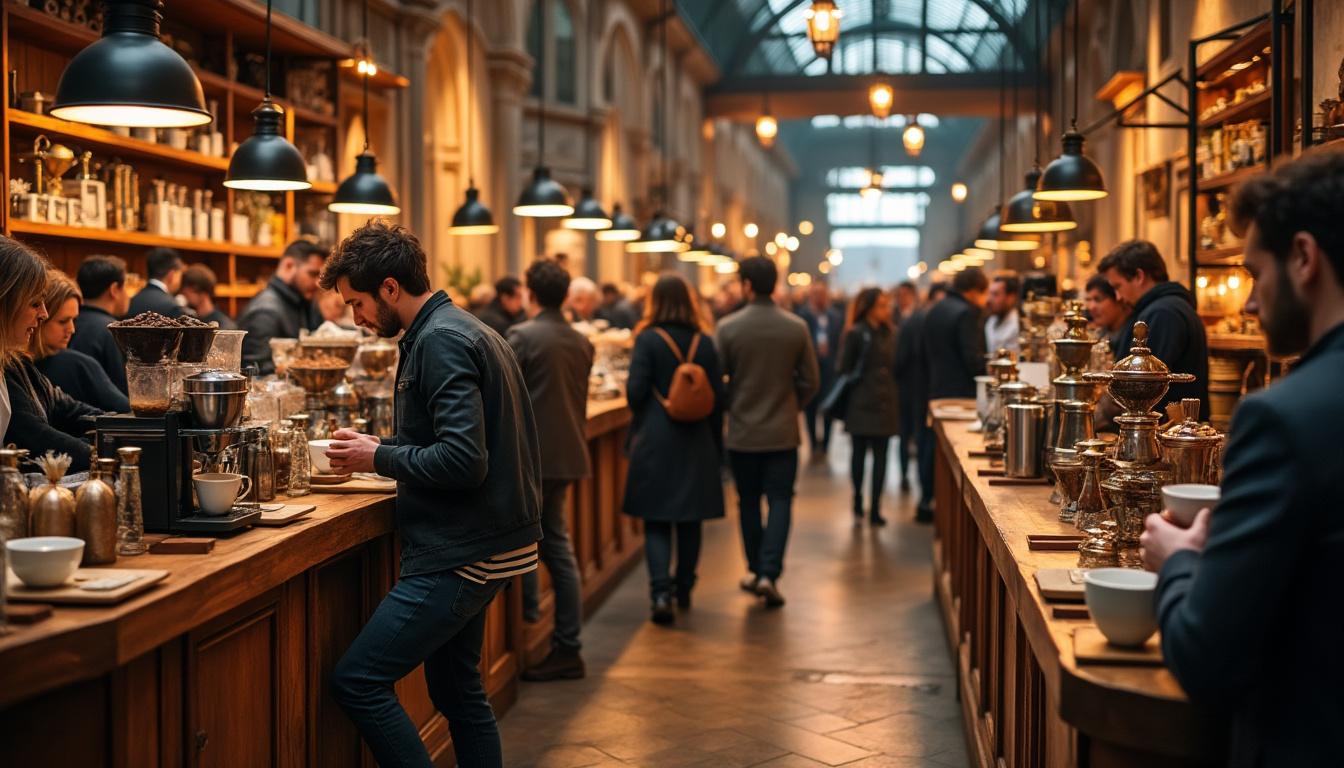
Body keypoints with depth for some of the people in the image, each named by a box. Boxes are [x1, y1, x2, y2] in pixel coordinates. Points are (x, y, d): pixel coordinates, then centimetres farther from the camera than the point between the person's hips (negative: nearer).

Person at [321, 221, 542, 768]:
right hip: (484, 543, 11)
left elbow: (463, 460, -26)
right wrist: (381, 448, 12)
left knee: (356, 681, -8)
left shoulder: (439, 340, -18)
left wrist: (378, 459, -12)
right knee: (456, 687, 19)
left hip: (460, 553, -11)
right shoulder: (464, 329, 13)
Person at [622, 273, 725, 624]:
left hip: (655, 441, -3)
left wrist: (638, 419, 9)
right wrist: (716, 442, 12)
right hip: (696, 442, 3)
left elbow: (635, 391, -13)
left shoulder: (647, 339, -10)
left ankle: (661, 593, -12)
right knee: (690, 521, 15)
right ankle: (684, 590, 26)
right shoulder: (705, 342, 1)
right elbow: (718, 395, 3)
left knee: (656, 522, 2)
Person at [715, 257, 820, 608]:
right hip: (783, 431, 0)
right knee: (780, 501, 4)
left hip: (742, 431, 0)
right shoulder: (796, 327, -6)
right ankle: (769, 573, -7)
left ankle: (756, 570, 23)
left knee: (749, 502, 14)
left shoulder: (728, 327, -10)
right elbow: (811, 381, -1)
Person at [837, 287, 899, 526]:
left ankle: (875, 508, 4)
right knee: (860, 452, 5)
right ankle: (858, 504, 18)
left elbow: (895, 366, 12)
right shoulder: (856, 333, -6)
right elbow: (845, 369, -5)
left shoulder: (889, 333, 10)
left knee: (880, 455, 1)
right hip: (861, 404, -4)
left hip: (884, 403, 4)